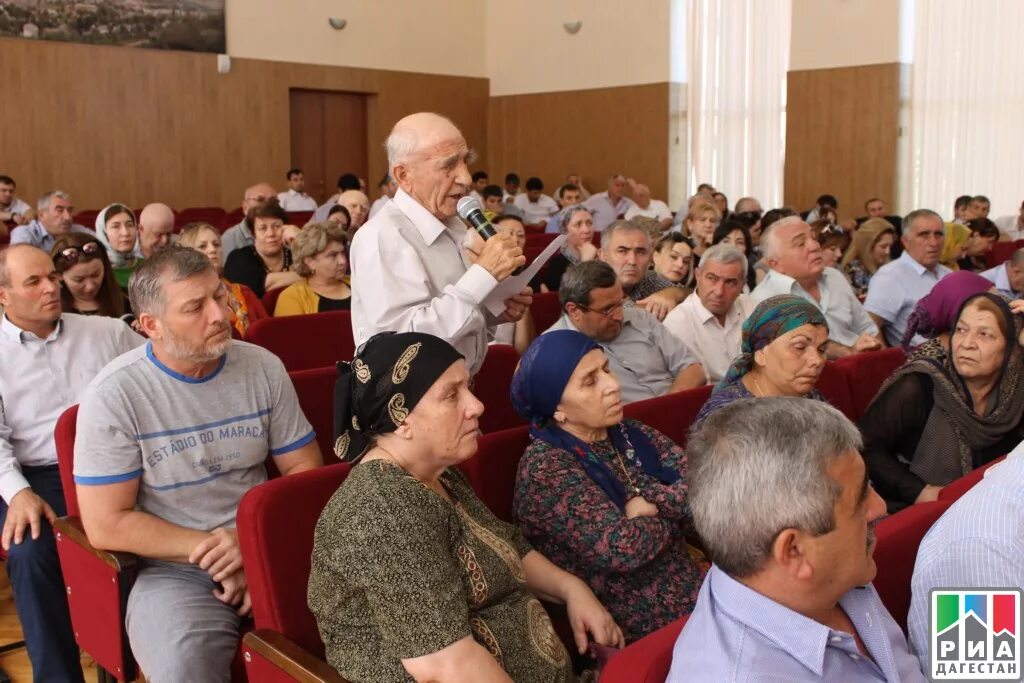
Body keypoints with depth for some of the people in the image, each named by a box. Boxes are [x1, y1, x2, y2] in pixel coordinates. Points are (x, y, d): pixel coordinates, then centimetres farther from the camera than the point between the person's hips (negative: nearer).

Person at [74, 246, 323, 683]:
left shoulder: (264, 368, 1)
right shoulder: (113, 396, -10)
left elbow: (306, 470, 4)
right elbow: (106, 525, -9)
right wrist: (211, 549, -13)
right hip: (172, 569, -3)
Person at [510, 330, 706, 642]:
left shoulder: (629, 433, 5)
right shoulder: (542, 467, -15)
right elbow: (624, 547, -23)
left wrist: (650, 504, -18)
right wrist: (673, 512, -7)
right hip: (641, 630, -6)